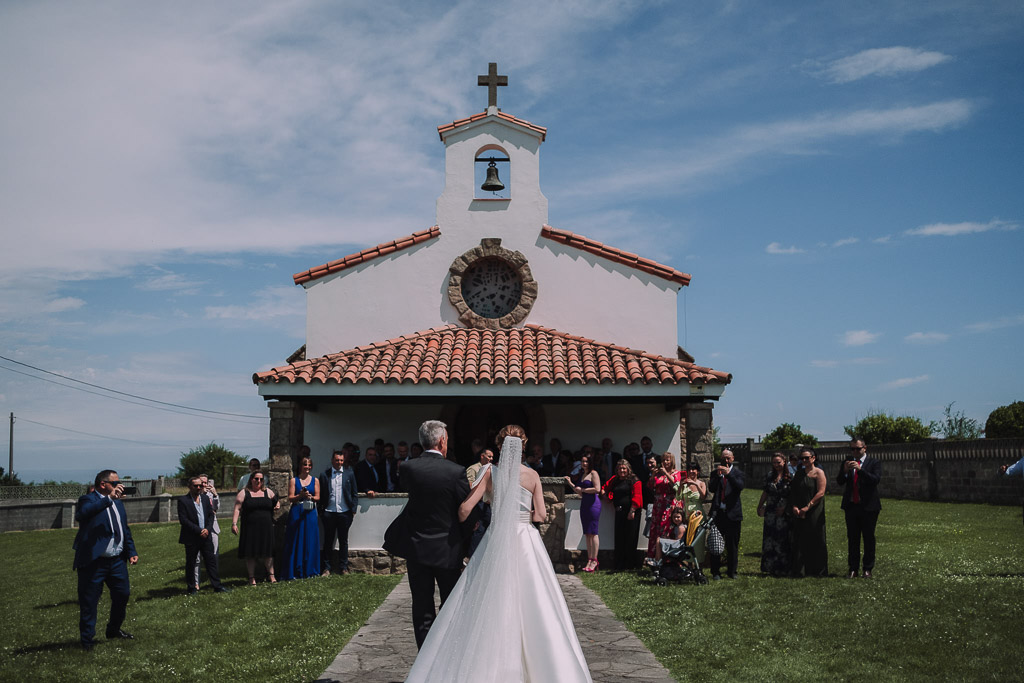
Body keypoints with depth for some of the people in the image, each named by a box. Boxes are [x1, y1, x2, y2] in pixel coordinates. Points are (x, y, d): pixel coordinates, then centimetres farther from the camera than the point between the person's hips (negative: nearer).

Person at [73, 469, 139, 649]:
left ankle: (114, 630, 34)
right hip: (93, 562, -7)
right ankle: (88, 640, 13)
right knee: (89, 602, 1)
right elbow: (81, 514, -36)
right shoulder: (88, 500, -11)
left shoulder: (118, 503, 14)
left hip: (117, 560, 7)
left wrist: (131, 552, 14)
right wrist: (108, 498, -40)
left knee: (123, 595, 14)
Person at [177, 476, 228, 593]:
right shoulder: (183, 500, -7)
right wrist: (199, 531, -16)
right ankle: (192, 588, 18)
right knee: (191, 563, 6)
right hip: (191, 538, -5)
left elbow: (211, 515, 12)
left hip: (206, 535, 5)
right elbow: (183, 520, -13)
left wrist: (208, 529, -6)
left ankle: (217, 586, 8)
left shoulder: (205, 499, 11)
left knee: (211, 561, 4)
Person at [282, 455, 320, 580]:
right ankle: (294, 572, 1)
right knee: (295, 541, -2)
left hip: (310, 513, 2)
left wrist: (310, 497, -16)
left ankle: (309, 570, 10)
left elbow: (318, 497, 5)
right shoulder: (293, 480, 5)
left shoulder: (315, 480, 10)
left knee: (310, 540, 1)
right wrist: (301, 496, -18)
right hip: (296, 513, -2)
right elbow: (290, 498, 0)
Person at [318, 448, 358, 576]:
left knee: (343, 541, 8)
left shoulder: (349, 473, 5)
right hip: (329, 513, -1)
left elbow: (354, 494, 7)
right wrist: (320, 512, -1)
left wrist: (353, 510, 1)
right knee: (328, 541, 4)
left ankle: (343, 567, 16)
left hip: (344, 513, 1)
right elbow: (320, 495, 5)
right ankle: (326, 568, 10)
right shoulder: (324, 475, 3)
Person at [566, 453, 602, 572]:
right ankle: (589, 560, 8)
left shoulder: (593, 473, -5)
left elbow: (597, 489, -16)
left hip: (593, 503, -8)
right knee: (587, 534, 6)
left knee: (593, 533, -8)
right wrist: (571, 483, 15)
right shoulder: (581, 475, 19)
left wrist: (582, 489, -8)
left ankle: (594, 560, -6)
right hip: (584, 504, 8)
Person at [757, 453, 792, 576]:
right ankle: (771, 567, 13)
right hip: (770, 512, 4)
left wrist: (784, 507, -12)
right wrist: (759, 507, 18)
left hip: (784, 513, -4)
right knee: (770, 539, 5)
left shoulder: (790, 477, -4)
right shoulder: (769, 476, 8)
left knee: (782, 540, 0)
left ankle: (782, 568, 10)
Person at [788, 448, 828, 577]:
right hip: (799, 513, 5)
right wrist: (794, 507, -4)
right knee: (799, 541, 5)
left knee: (815, 541, -2)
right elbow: (793, 492, 13)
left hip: (814, 513, -5)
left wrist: (807, 507, -16)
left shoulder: (818, 473, -4)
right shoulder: (799, 474, 14)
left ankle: (817, 570, 6)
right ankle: (797, 569, 11)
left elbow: (820, 493, -13)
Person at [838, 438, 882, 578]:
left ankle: (868, 569, 12)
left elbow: (876, 480, -16)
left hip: (868, 506, -3)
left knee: (869, 538, 3)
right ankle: (853, 569, 9)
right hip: (851, 506, 3)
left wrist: (860, 469, -25)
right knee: (852, 538, 5)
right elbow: (839, 482, 1)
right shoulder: (847, 463, 9)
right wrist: (845, 471, -18)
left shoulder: (874, 462, -1)